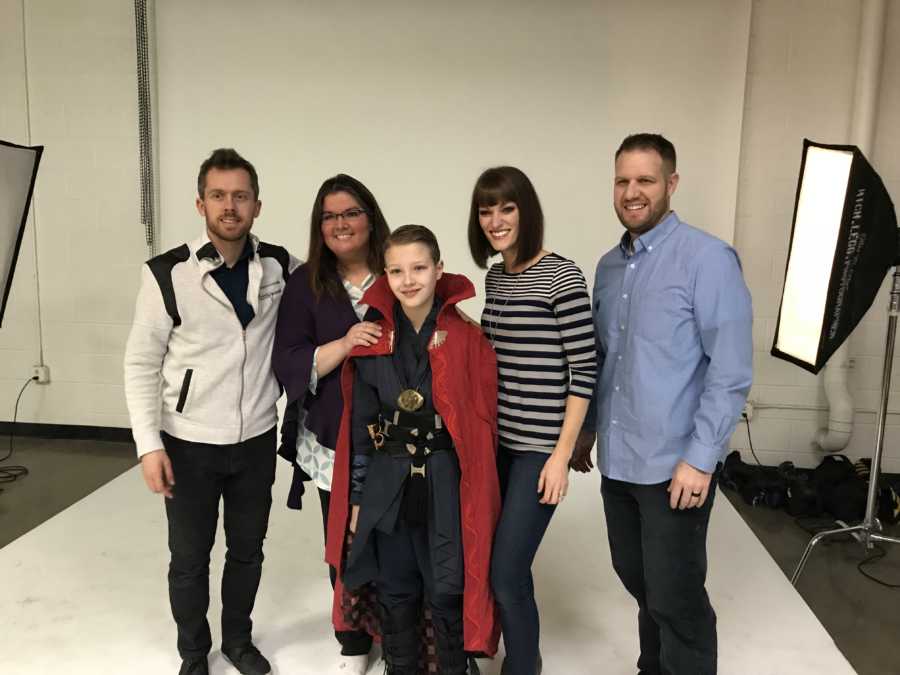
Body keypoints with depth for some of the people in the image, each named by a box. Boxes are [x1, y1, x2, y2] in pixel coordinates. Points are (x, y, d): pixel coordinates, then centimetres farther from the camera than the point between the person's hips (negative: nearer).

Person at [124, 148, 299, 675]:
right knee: (189, 559, 14)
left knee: (248, 550, 18)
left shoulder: (281, 267, -5)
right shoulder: (167, 274, -12)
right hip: (189, 445, -2)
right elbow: (141, 364, -7)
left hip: (257, 441, 2)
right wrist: (149, 443, -13)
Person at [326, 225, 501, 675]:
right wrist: (358, 496, 5)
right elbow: (360, 424, 5)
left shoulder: (468, 340, -7)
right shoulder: (371, 342, 0)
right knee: (395, 593, 16)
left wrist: (478, 493, -5)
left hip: (447, 486, -2)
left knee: (449, 592, 8)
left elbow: (483, 423, -4)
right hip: (387, 487, 3)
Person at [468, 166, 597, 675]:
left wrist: (563, 453, -15)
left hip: (540, 446, -6)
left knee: (506, 573, -4)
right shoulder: (494, 277, 9)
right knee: (505, 564, 15)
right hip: (498, 440, 6)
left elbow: (584, 370, -13)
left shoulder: (562, 276, -12)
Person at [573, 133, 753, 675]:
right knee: (638, 580, 20)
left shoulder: (708, 258, -12)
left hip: (675, 465, -6)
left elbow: (732, 370, -15)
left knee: (675, 595, 6)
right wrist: (588, 429, 16)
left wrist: (700, 459, -18)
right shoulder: (609, 266, 9)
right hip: (618, 460, 7)